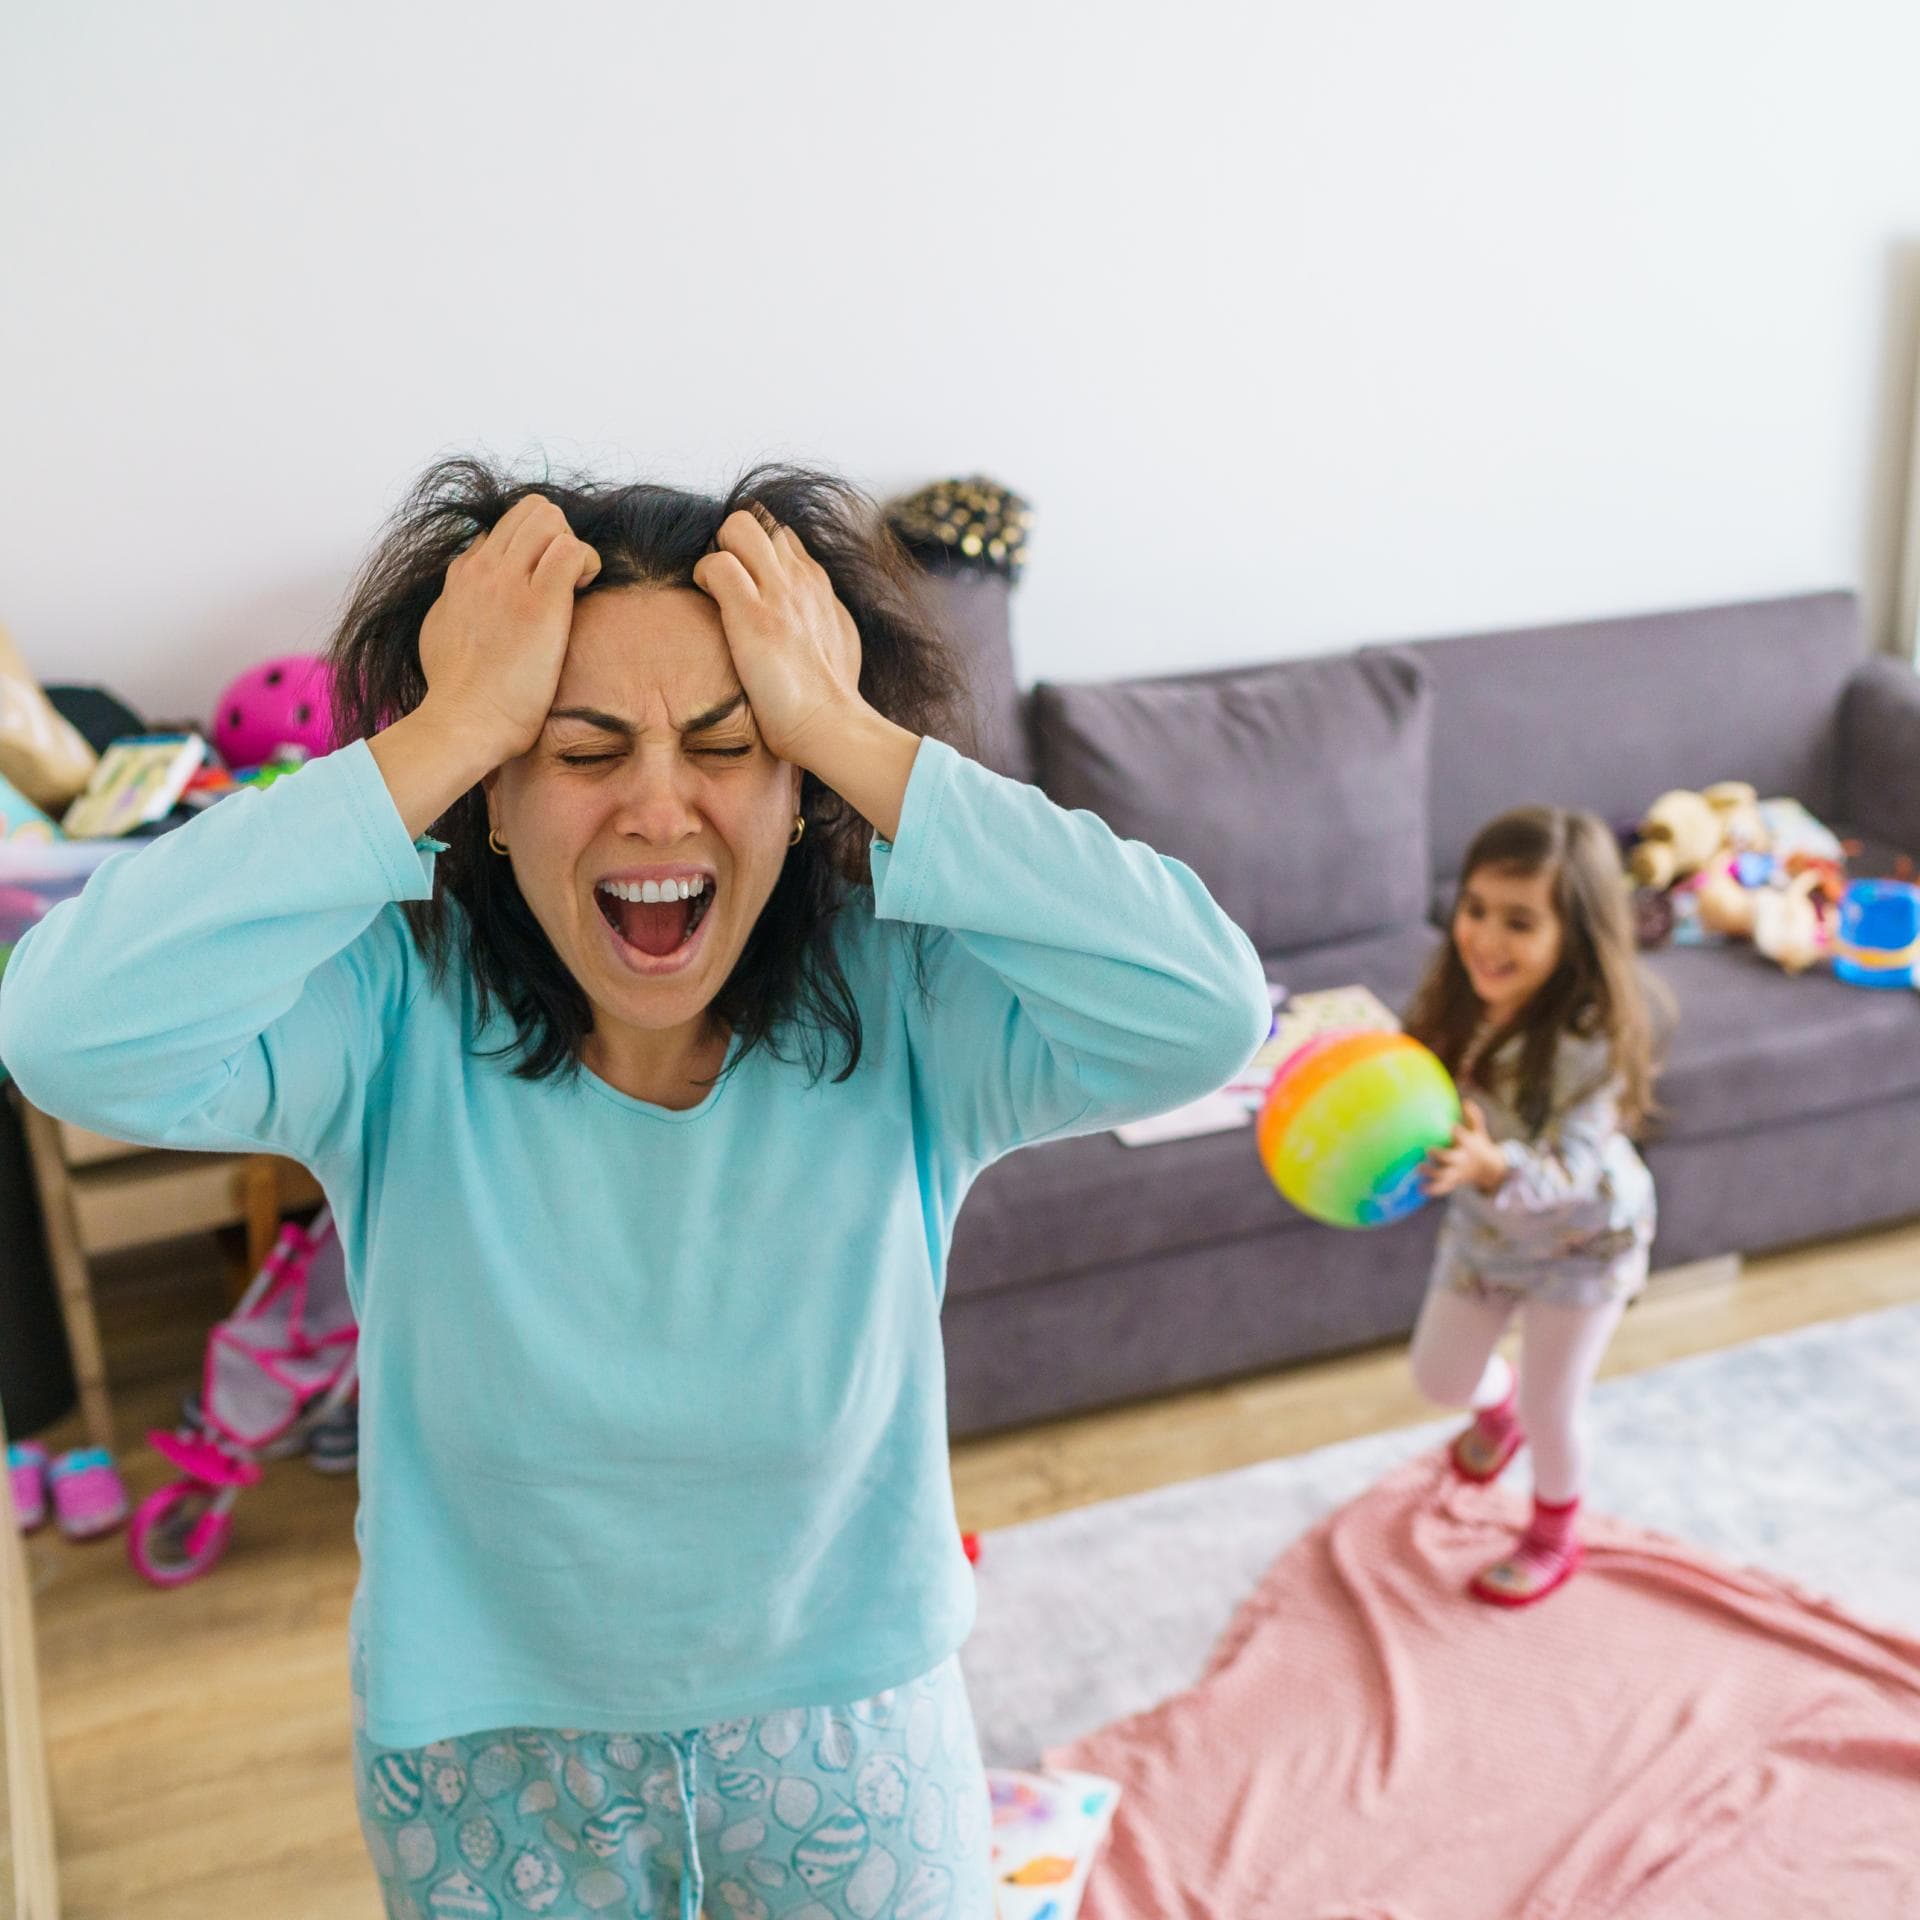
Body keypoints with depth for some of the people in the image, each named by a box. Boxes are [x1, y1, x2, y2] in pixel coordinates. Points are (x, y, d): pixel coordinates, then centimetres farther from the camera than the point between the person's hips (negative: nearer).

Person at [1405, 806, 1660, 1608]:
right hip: (1483, 1226, 5)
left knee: (1551, 1407, 10)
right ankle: (1498, 1406, 56)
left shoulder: (1588, 1040, -35)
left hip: (1581, 1240, -5)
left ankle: (1554, 1538, 41)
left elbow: (1569, 1173, -37)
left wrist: (1491, 1168, -56)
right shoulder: (1461, 1003, -19)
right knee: (1439, 1376, 19)